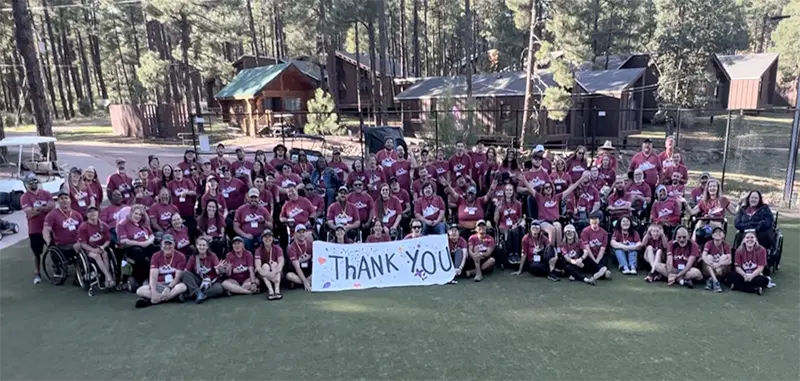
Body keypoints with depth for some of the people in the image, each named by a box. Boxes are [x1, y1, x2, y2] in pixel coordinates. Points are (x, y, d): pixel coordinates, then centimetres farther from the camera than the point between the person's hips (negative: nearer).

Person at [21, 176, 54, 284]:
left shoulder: (46, 193, 4)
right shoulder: (24, 197, -7)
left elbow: (52, 206, -9)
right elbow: (30, 213, -18)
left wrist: (39, 208, -20)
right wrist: (45, 208, -15)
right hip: (35, 230, -3)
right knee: (37, 253, 6)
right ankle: (37, 274, 16)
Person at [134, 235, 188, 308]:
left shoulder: (180, 257, -5)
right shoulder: (156, 256, 0)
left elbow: (177, 277, -10)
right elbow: (153, 276, -10)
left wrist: (168, 288, -28)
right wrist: (154, 292, -26)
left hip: (173, 285, -2)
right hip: (159, 285, 2)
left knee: (183, 287, -36)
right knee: (139, 291, -23)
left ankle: (150, 301, -32)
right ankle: (173, 296, -33)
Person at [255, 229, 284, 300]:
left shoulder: (277, 248, -8)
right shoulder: (259, 250, -9)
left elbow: (281, 262, -25)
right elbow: (258, 267, -24)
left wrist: (273, 273, -43)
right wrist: (268, 275, -40)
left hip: (277, 274, 0)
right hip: (264, 276, 0)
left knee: (274, 264, -25)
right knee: (265, 266, -26)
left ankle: (277, 290, -40)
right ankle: (270, 291, -41)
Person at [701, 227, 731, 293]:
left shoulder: (726, 245, -5)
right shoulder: (709, 244, -7)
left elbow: (729, 261, -18)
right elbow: (703, 257, -23)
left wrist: (718, 265, -34)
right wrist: (713, 265, -38)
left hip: (722, 271, 1)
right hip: (709, 271, -1)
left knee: (724, 256, -22)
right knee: (709, 257, -25)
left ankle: (711, 280, -24)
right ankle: (715, 282, -39)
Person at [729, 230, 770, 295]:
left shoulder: (761, 250, -7)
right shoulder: (739, 250, -2)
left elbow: (760, 268, -12)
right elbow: (737, 267, -7)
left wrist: (751, 276, -28)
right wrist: (744, 275, -27)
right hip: (743, 275, 1)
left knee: (765, 280, -33)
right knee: (732, 275, -30)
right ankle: (755, 289, -30)